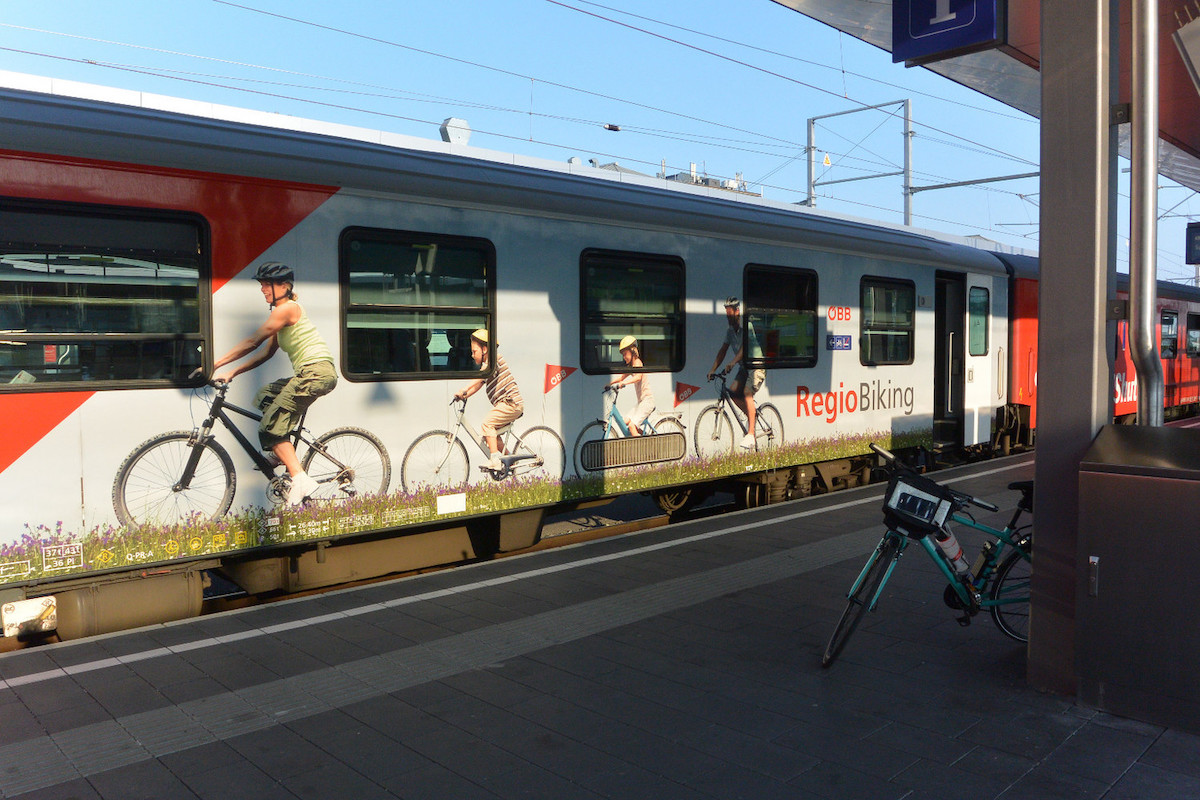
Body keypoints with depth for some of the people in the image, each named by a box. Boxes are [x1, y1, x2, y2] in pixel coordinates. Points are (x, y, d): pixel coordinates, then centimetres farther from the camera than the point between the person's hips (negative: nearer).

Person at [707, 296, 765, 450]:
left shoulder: (746, 325, -16)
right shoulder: (730, 331, 7)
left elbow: (745, 346, -29)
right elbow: (723, 350, 10)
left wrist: (733, 362, -41)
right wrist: (713, 369, 1)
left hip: (757, 366, -8)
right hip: (744, 367, 8)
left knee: (747, 392, -26)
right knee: (733, 391, -11)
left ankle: (751, 434, -29)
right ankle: (751, 417, 12)